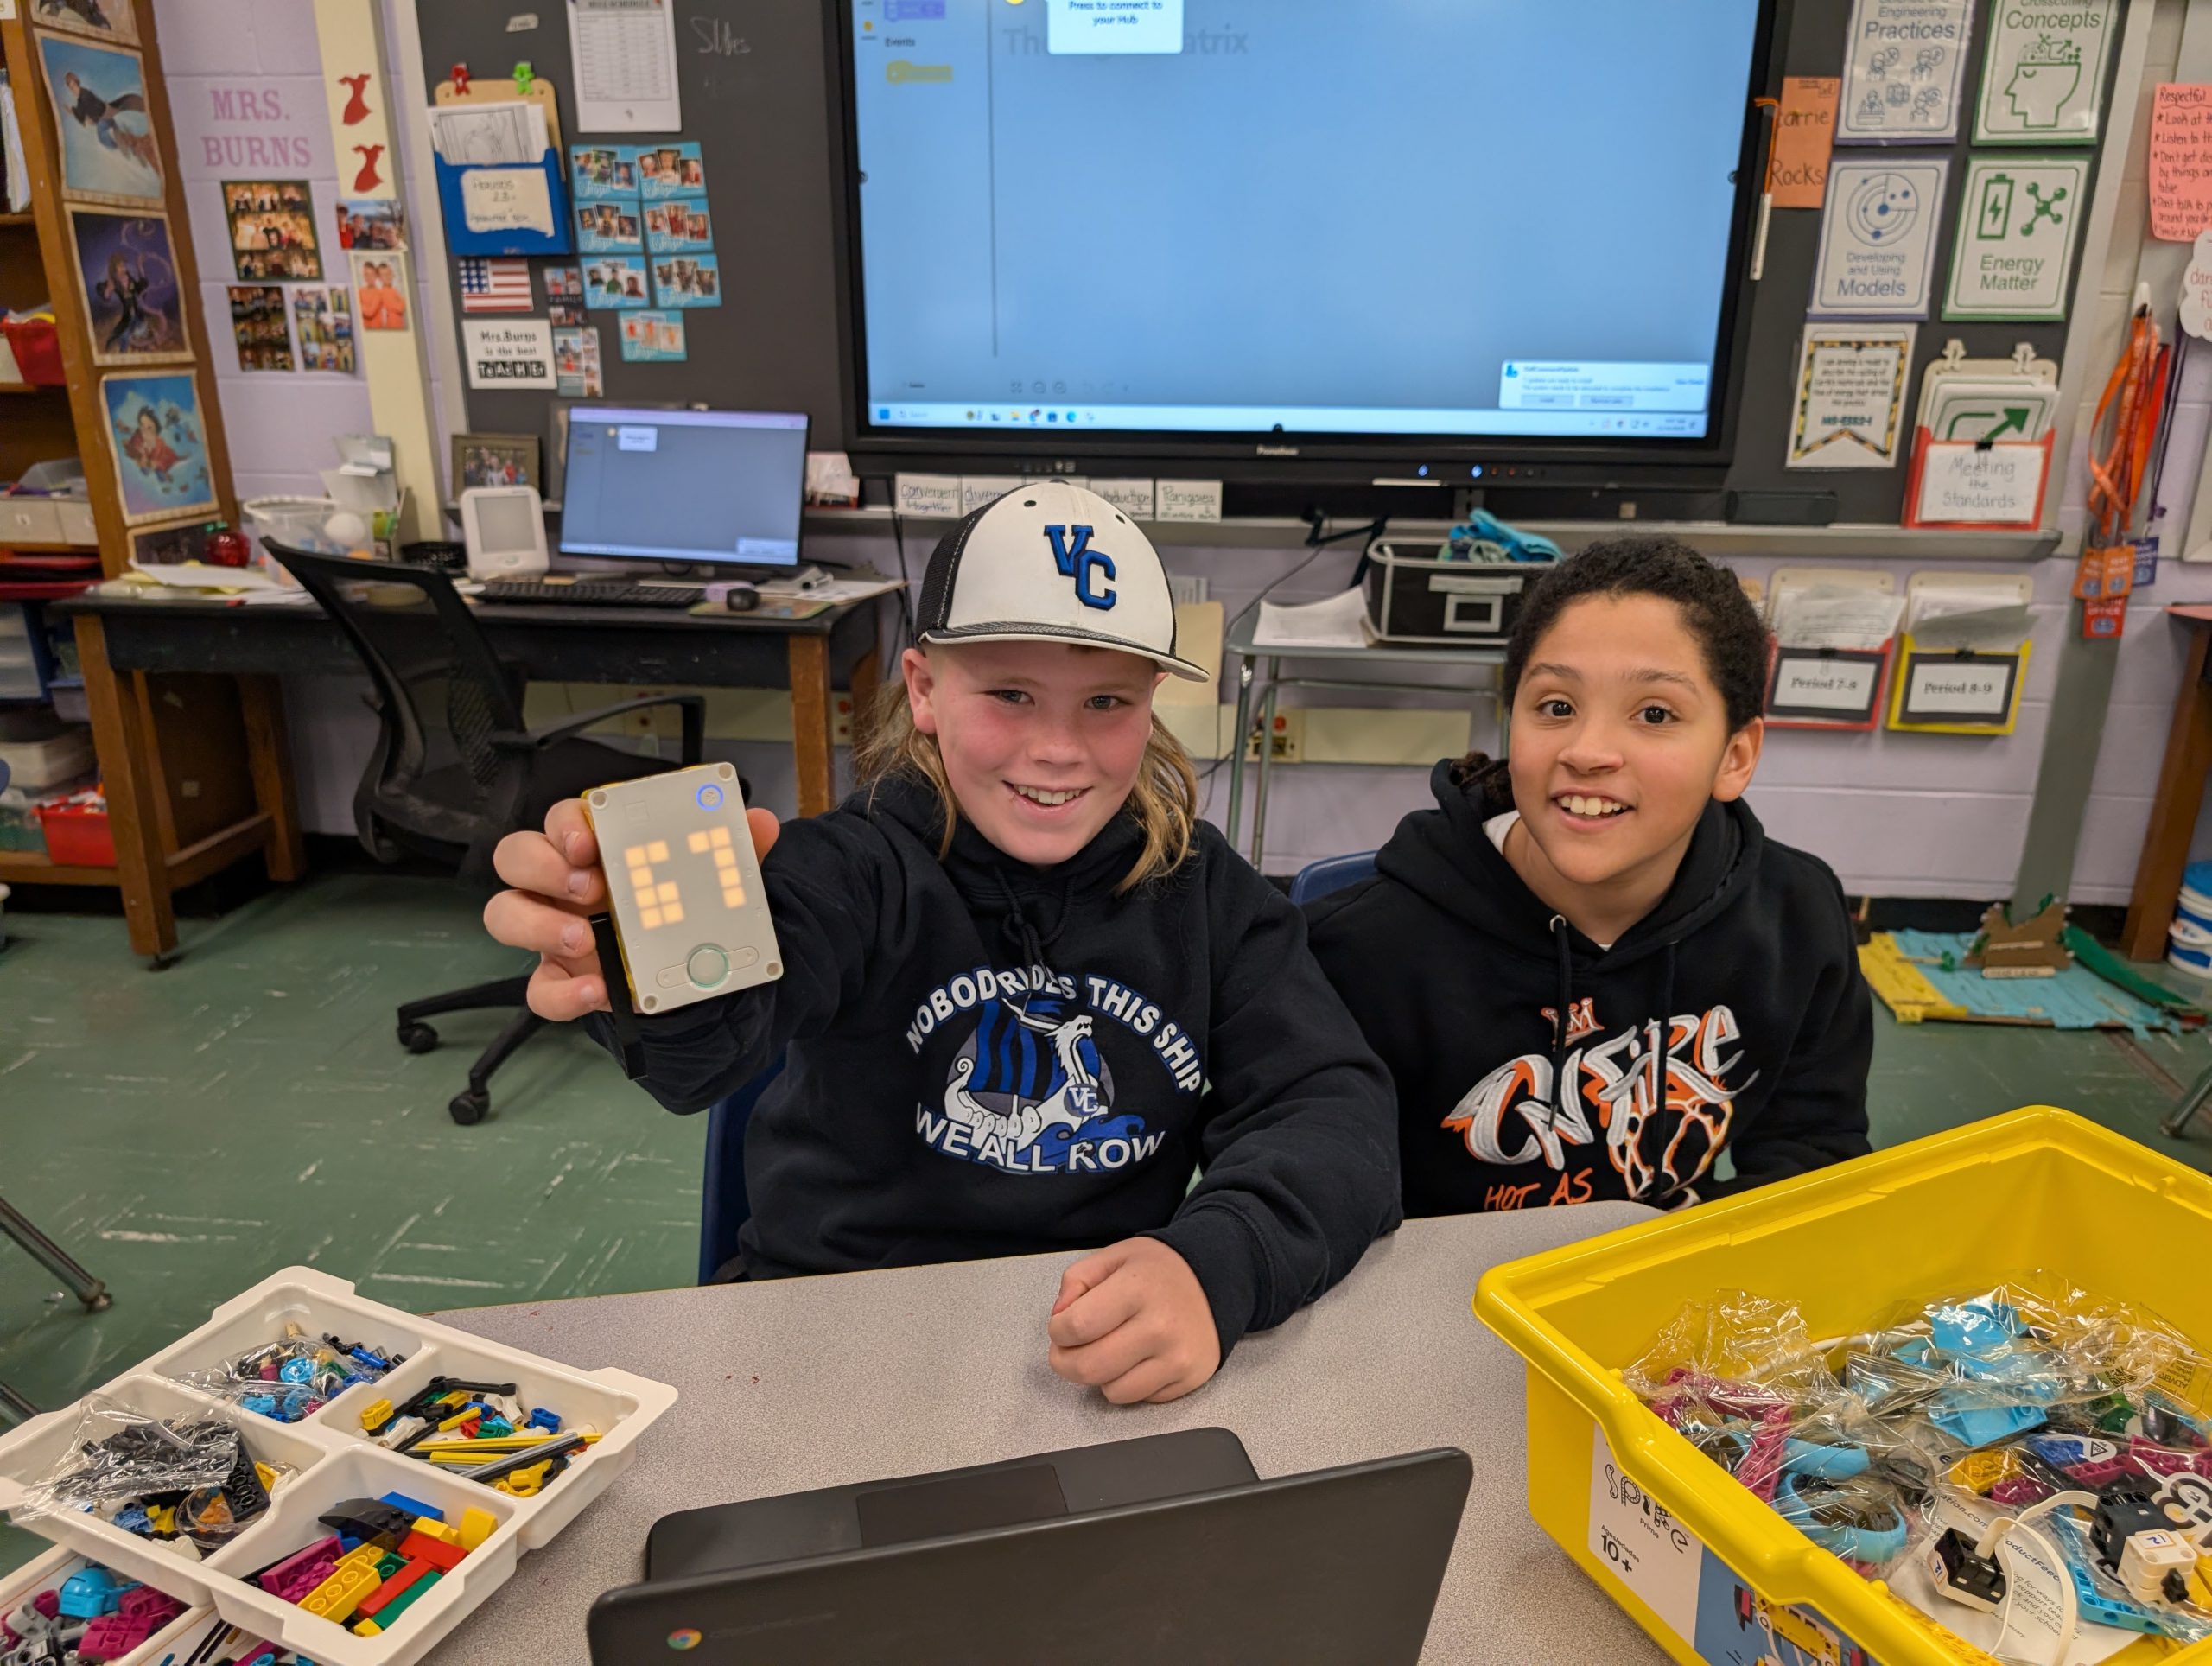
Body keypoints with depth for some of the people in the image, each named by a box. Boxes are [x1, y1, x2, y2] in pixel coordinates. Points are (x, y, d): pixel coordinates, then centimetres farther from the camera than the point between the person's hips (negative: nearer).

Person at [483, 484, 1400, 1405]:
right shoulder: (861, 863, -10)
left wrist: (1216, 1267, -30)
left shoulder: (1205, 891, -1)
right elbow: (746, 995, -31)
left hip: (1107, 1361, 2)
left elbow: (1338, 1107, -10)